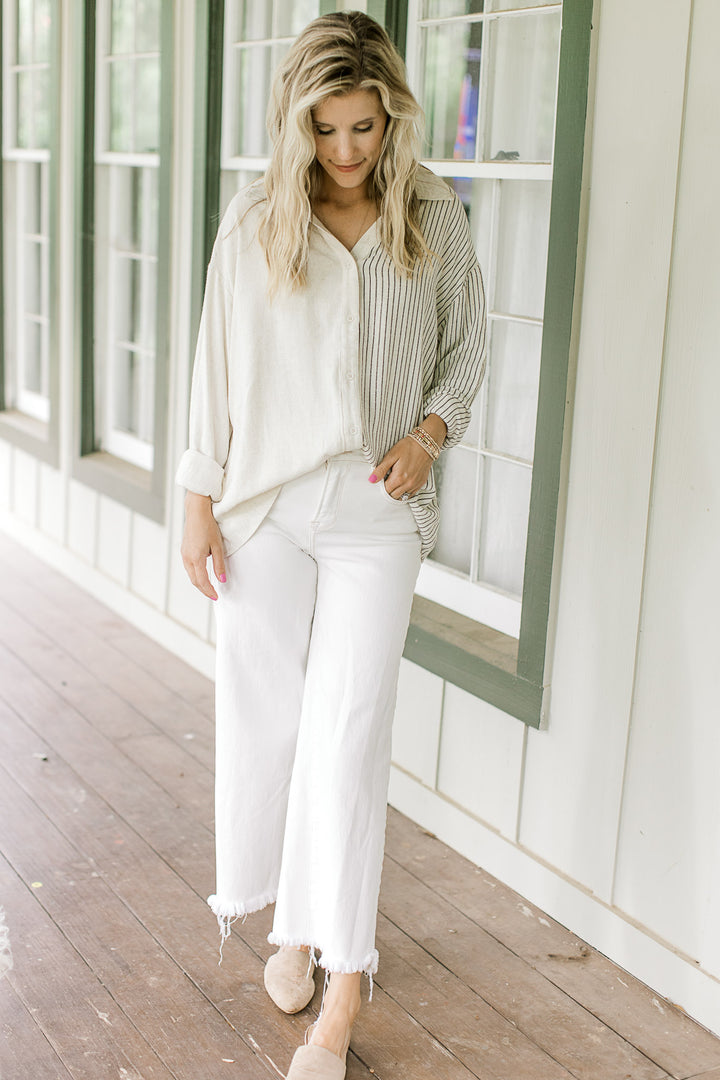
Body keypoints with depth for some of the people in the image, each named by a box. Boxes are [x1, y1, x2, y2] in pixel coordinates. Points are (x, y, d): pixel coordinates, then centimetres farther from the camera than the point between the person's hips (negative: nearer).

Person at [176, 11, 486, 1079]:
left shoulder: (435, 220, 0)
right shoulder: (255, 221, -1)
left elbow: (468, 346, 10)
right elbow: (217, 365, 3)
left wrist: (429, 433, -8)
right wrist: (200, 499, 1)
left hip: (376, 510, -1)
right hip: (266, 501, 1)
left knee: (348, 729, -5)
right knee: (262, 712, 8)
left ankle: (344, 979, 4)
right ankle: (291, 915, 30)